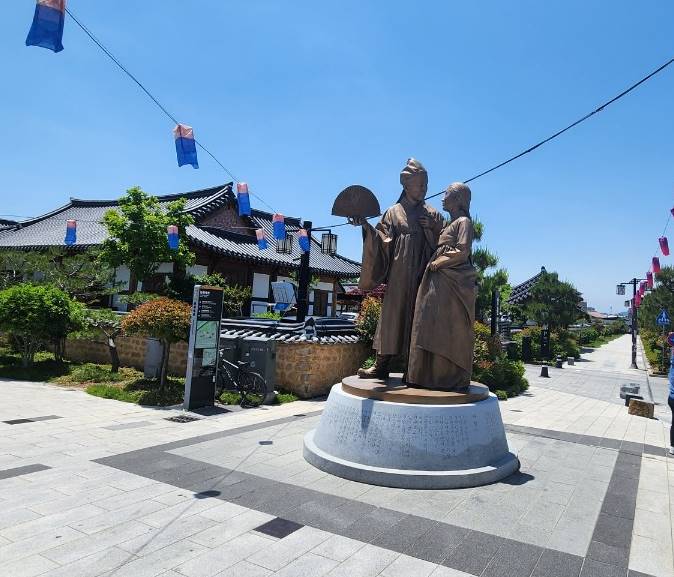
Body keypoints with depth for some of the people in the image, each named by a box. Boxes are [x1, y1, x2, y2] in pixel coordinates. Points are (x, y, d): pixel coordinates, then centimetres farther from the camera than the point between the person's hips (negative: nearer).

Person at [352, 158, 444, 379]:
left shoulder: (432, 215, 15)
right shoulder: (394, 212, 10)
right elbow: (383, 240, -1)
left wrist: (434, 228, -5)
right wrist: (367, 226, -17)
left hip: (423, 276, 1)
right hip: (399, 276, -1)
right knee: (393, 314, -3)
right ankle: (382, 365, 1)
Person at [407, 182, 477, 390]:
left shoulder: (464, 222, -3)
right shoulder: (449, 224, 23)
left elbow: (462, 252, -13)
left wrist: (437, 263, -7)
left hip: (453, 284, -8)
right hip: (439, 283, 8)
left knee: (451, 331, -6)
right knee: (434, 329, 6)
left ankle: (453, 378, 1)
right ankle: (433, 375, 10)